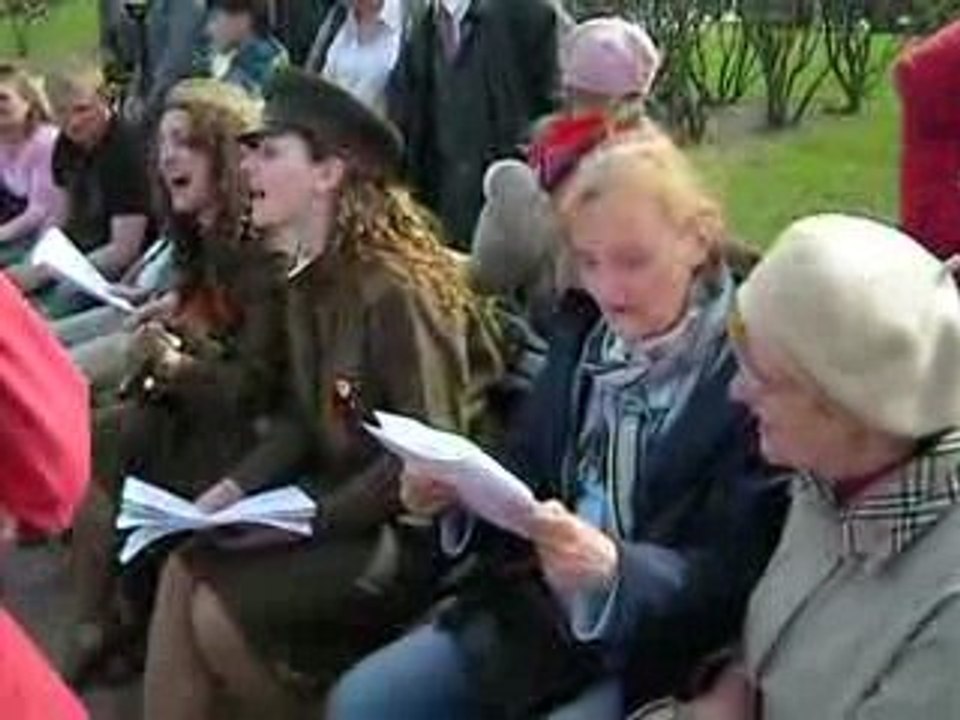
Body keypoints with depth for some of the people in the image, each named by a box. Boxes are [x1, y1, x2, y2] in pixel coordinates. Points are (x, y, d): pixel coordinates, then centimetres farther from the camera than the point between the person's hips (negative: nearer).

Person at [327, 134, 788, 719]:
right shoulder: (582, 334, 6)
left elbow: (736, 578, -17)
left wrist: (613, 568, -33)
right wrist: (462, 494, -8)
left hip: (659, 649, -7)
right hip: (538, 609, 7)